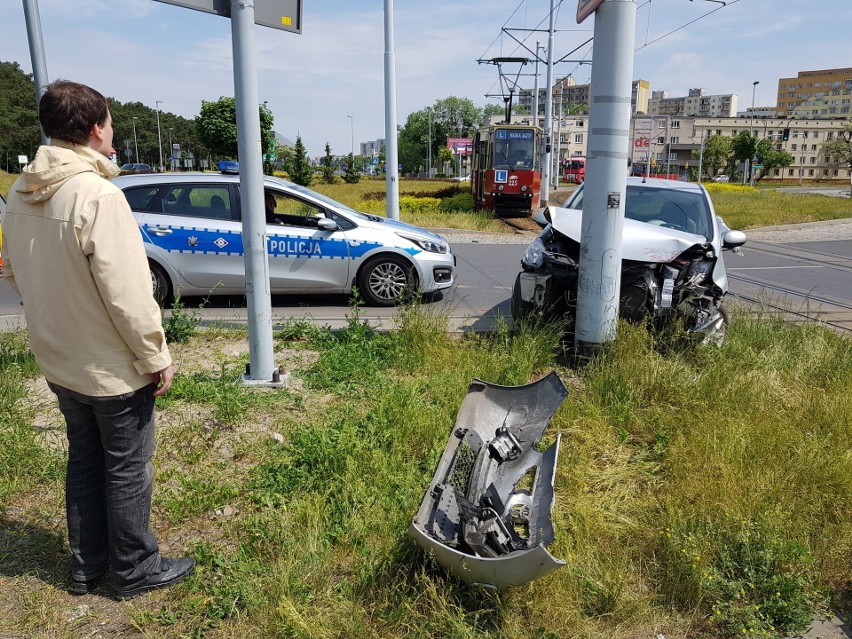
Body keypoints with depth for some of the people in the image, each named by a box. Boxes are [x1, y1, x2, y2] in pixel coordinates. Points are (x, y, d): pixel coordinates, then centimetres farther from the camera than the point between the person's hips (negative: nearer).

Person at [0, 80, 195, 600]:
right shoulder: (99, 194, -24)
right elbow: (127, 295, -25)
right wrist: (157, 357, -14)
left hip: (57, 362, 8)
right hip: (113, 368, -7)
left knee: (85, 460, 21)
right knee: (128, 469, 9)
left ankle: (88, 565, 37)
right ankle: (135, 570, 27)